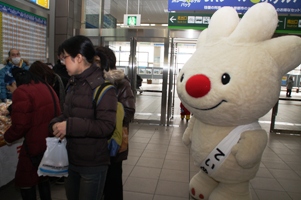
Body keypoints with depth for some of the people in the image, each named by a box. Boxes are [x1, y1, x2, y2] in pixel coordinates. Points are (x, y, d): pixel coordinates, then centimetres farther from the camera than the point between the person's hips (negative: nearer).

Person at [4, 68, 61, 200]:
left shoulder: (21, 92, -17)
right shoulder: (46, 88, 8)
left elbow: (20, 125, -21)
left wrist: (8, 137, -2)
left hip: (35, 144, -8)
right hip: (50, 142, 8)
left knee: (25, 182, 10)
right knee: (42, 177, 23)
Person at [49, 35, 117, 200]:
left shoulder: (102, 85, -20)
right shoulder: (73, 83, 9)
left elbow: (106, 126, -26)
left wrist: (70, 126, -27)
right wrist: (57, 123, -3)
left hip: (93, 164, -8)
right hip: (71, 159, 9)